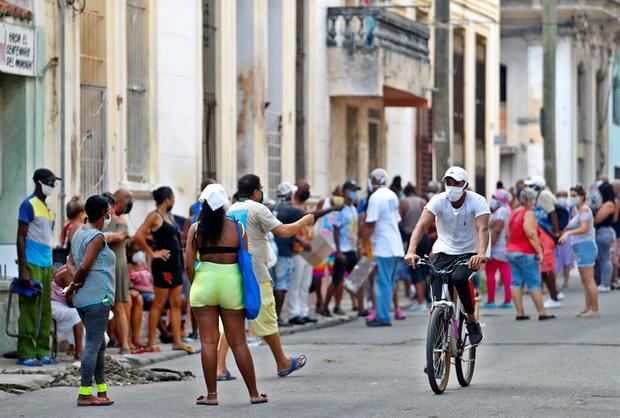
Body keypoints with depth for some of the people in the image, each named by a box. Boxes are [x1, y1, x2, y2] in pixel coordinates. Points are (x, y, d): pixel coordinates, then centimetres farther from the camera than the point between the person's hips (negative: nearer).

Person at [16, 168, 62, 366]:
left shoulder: (46, 207, 17)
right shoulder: (29, 205, -8)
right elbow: (21, 237, -12)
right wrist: (23, 269, -17)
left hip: (46, 266, 8)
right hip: (32, 266, -8)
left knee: (45, 311, 8)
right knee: (29, 311, -8)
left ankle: (42, 352, 12)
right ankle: (25, 354, -6)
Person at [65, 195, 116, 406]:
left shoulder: (79, 233, 15)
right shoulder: (97, 237, -12)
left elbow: (71, 261, 17)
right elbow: (84, 266, -19)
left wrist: (74, 282, 3)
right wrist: (73, 285, -5)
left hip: (83, 299, 9)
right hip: (97, 297, -9)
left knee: (99, 345, 16)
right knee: (93, 345, -8)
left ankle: (102, 391, 20)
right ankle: (85, 394, -10)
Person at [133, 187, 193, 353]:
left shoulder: (169, 216, 16)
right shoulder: (154, 216, -9)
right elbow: (138, 236, -19)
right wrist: (152, 253, -14)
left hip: (176, 263, 9)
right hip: (163, 264, -9)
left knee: (176, 303, 6)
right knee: (159, 303, -4)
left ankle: (177, 341, 7)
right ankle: (151, 342, 0)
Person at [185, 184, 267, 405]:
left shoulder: (196, 229, -2)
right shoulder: (236, 227, -1)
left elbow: (188, 264, -3)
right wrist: (247, 289, 13)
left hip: (205, 280, 0)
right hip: (231, 281, 0)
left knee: (208, 341, 4)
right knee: (238, 342, 7)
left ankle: (211, 394, 4)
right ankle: (254, 393, 10)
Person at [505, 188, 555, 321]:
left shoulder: (514, 213, 13)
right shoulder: (528, 214, -13)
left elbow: (508, 234, 18)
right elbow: (532, 235, -21)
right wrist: (539, 251, -19)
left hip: (511, 251, 8)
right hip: (526, 253, -8)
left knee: (516, 283, 6)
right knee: (534, 283, -3)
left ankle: (520, 313, 5)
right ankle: (542, 313, 0)